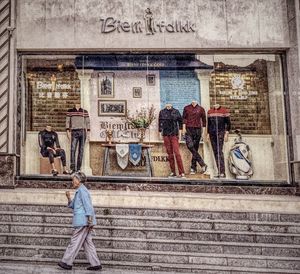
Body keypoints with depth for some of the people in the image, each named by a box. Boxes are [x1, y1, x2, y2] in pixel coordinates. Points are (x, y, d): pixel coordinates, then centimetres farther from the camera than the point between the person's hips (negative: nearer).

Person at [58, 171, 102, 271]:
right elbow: (72, 206, 24)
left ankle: (67, 262, 6)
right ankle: (96, 264, 9)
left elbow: (88, 205, -17)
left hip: (82, 222, -10)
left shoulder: (82, 190, -10)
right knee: (87, 243, 9)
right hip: (82, 222, 10)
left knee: (75, 241, -2)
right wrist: (69, 198, 7)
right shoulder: (79, 191, 20)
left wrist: (90, 220, -21)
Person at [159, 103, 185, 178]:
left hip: (174, 134, -2)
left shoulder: (176, 112, 5)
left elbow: (180, 121, 10)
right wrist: (160, 132, 6)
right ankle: (173, 172, 9)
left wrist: (180, 132, 6)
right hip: (165, 135, 2)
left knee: (177, 153, -10)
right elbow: (160, 122, 11)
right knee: (169, 153, 3)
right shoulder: (162, 112, 8)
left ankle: (181, 173, -10)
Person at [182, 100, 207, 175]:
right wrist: (183, 128, -5)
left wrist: (203, 129, 7)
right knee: (190, 146, -20)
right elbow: (184, 118, 6)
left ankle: (193, 168, 8)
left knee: (195, 148, 1)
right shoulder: (186, 108, 10)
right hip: (188, 129, 0)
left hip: (197, 129, 0)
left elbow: (204, 119, 12)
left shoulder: (201, 109, 9)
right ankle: (202, 164, -18)